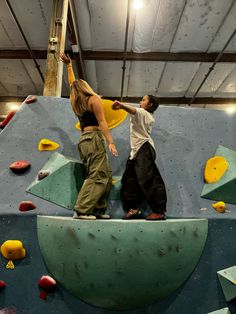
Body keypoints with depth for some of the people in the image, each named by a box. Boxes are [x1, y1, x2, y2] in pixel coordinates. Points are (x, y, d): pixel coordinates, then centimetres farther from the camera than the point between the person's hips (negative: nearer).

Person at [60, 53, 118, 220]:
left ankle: (98, 209, 4)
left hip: (84, 139, 8)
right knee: (97, 176, -12)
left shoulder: (76, 102, 20)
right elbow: (101, 122, -9)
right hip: (94, 138, -8)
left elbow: (73, 84, 40)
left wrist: (69, 66, 45)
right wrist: (110, 141, -14)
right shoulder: (94, 99, 2)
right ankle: (81, 210, -16)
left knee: (106, 175, 8)